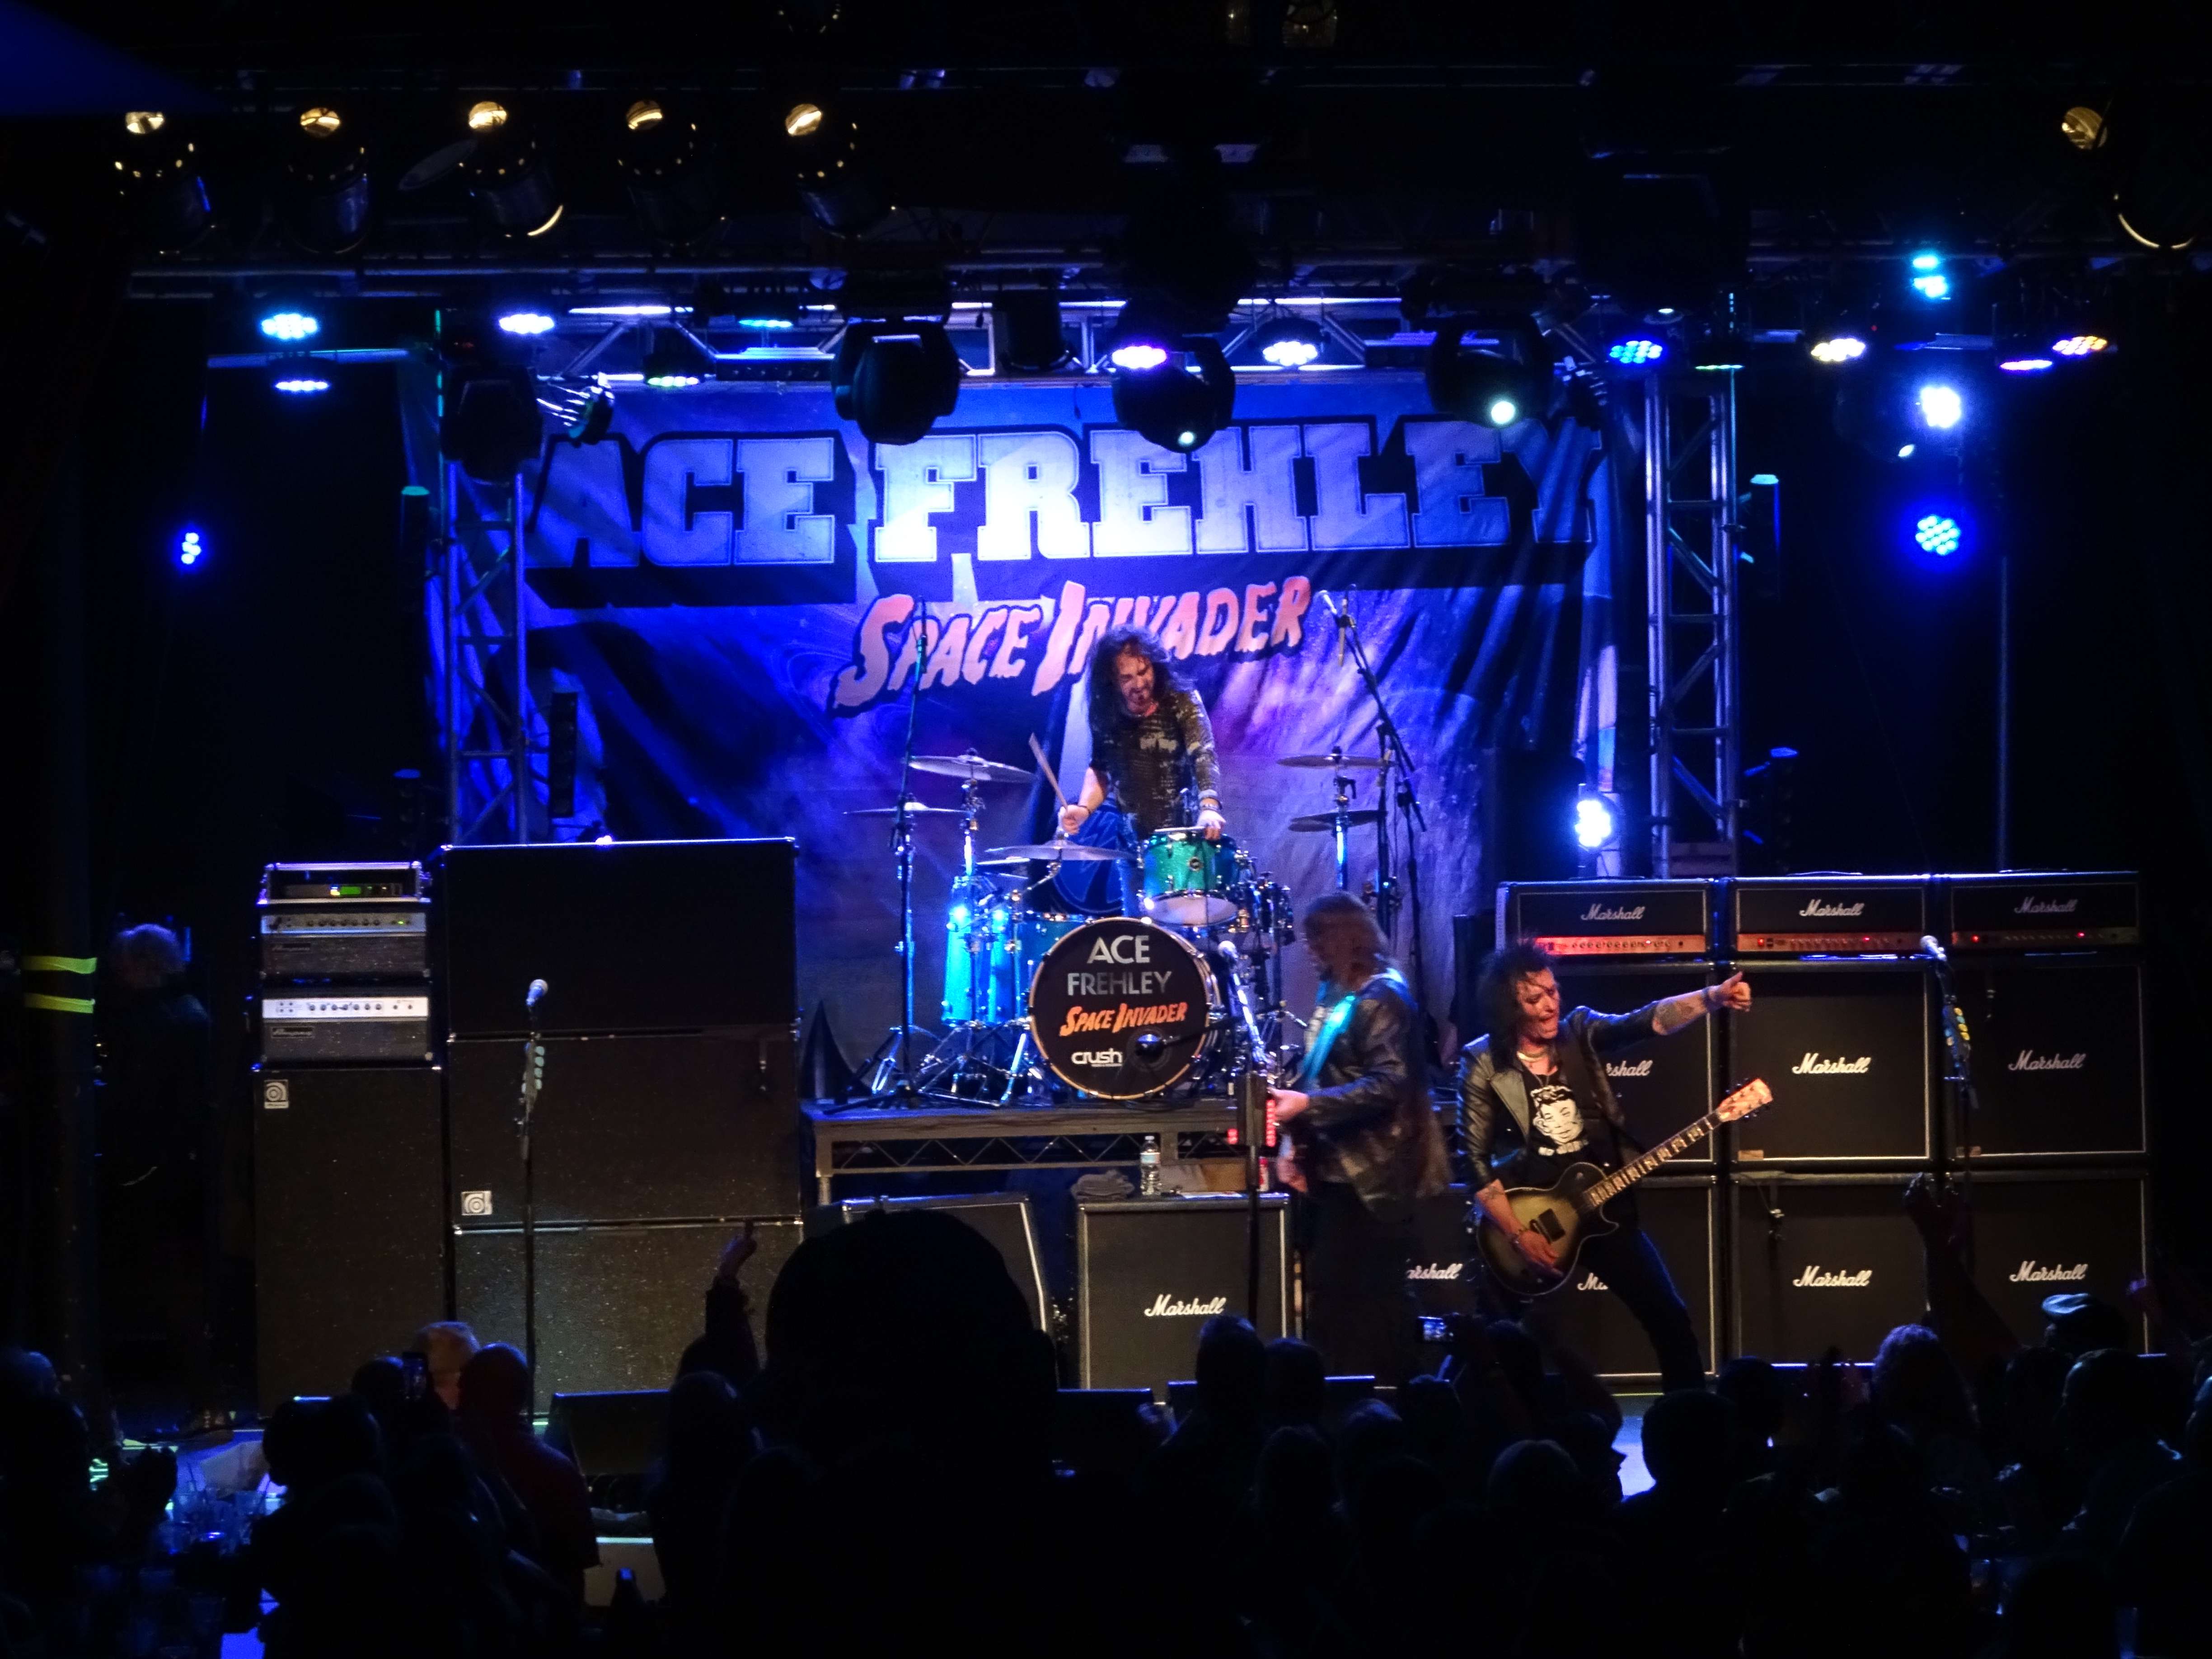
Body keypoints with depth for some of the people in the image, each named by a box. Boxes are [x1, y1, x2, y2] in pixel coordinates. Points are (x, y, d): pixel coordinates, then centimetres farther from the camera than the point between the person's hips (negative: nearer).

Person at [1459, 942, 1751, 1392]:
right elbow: (1476, 1160, -8)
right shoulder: (1484, 1066, -8)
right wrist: (1518, 1234, -13)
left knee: (1671, 1320, 0)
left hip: (1604, 1208, 3)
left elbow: (1647, 1021, -14)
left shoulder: (1582, 1034, 0)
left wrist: (1715, 997, -31)